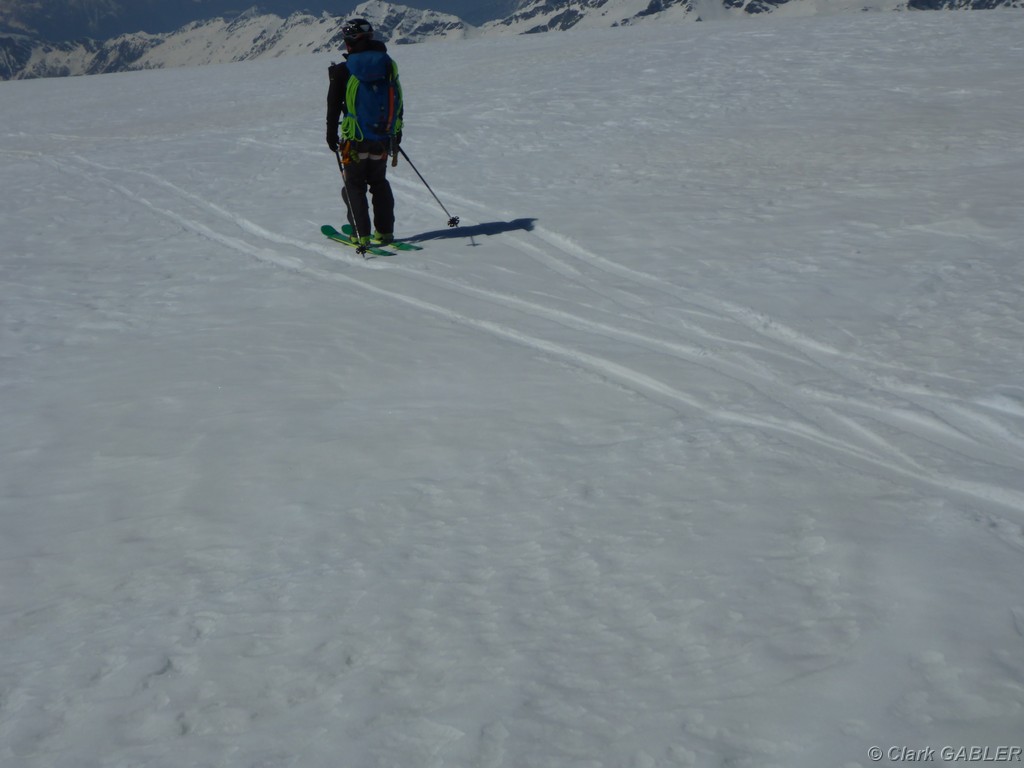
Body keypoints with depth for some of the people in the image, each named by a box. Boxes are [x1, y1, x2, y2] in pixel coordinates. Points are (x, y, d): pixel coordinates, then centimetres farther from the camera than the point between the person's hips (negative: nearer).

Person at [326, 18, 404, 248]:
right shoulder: (388, 65, 4)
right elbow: (398, 101, 12)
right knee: (379, 183, 18)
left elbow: (334, 106, -4)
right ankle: (385, 231, 16)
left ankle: (362, 235, -1)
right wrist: (396, 131, 23)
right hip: (383, 139, 4)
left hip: (355, 139, -4)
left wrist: (331, 134, 7)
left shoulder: (343, 70, -8)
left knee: (354, 185, 6)